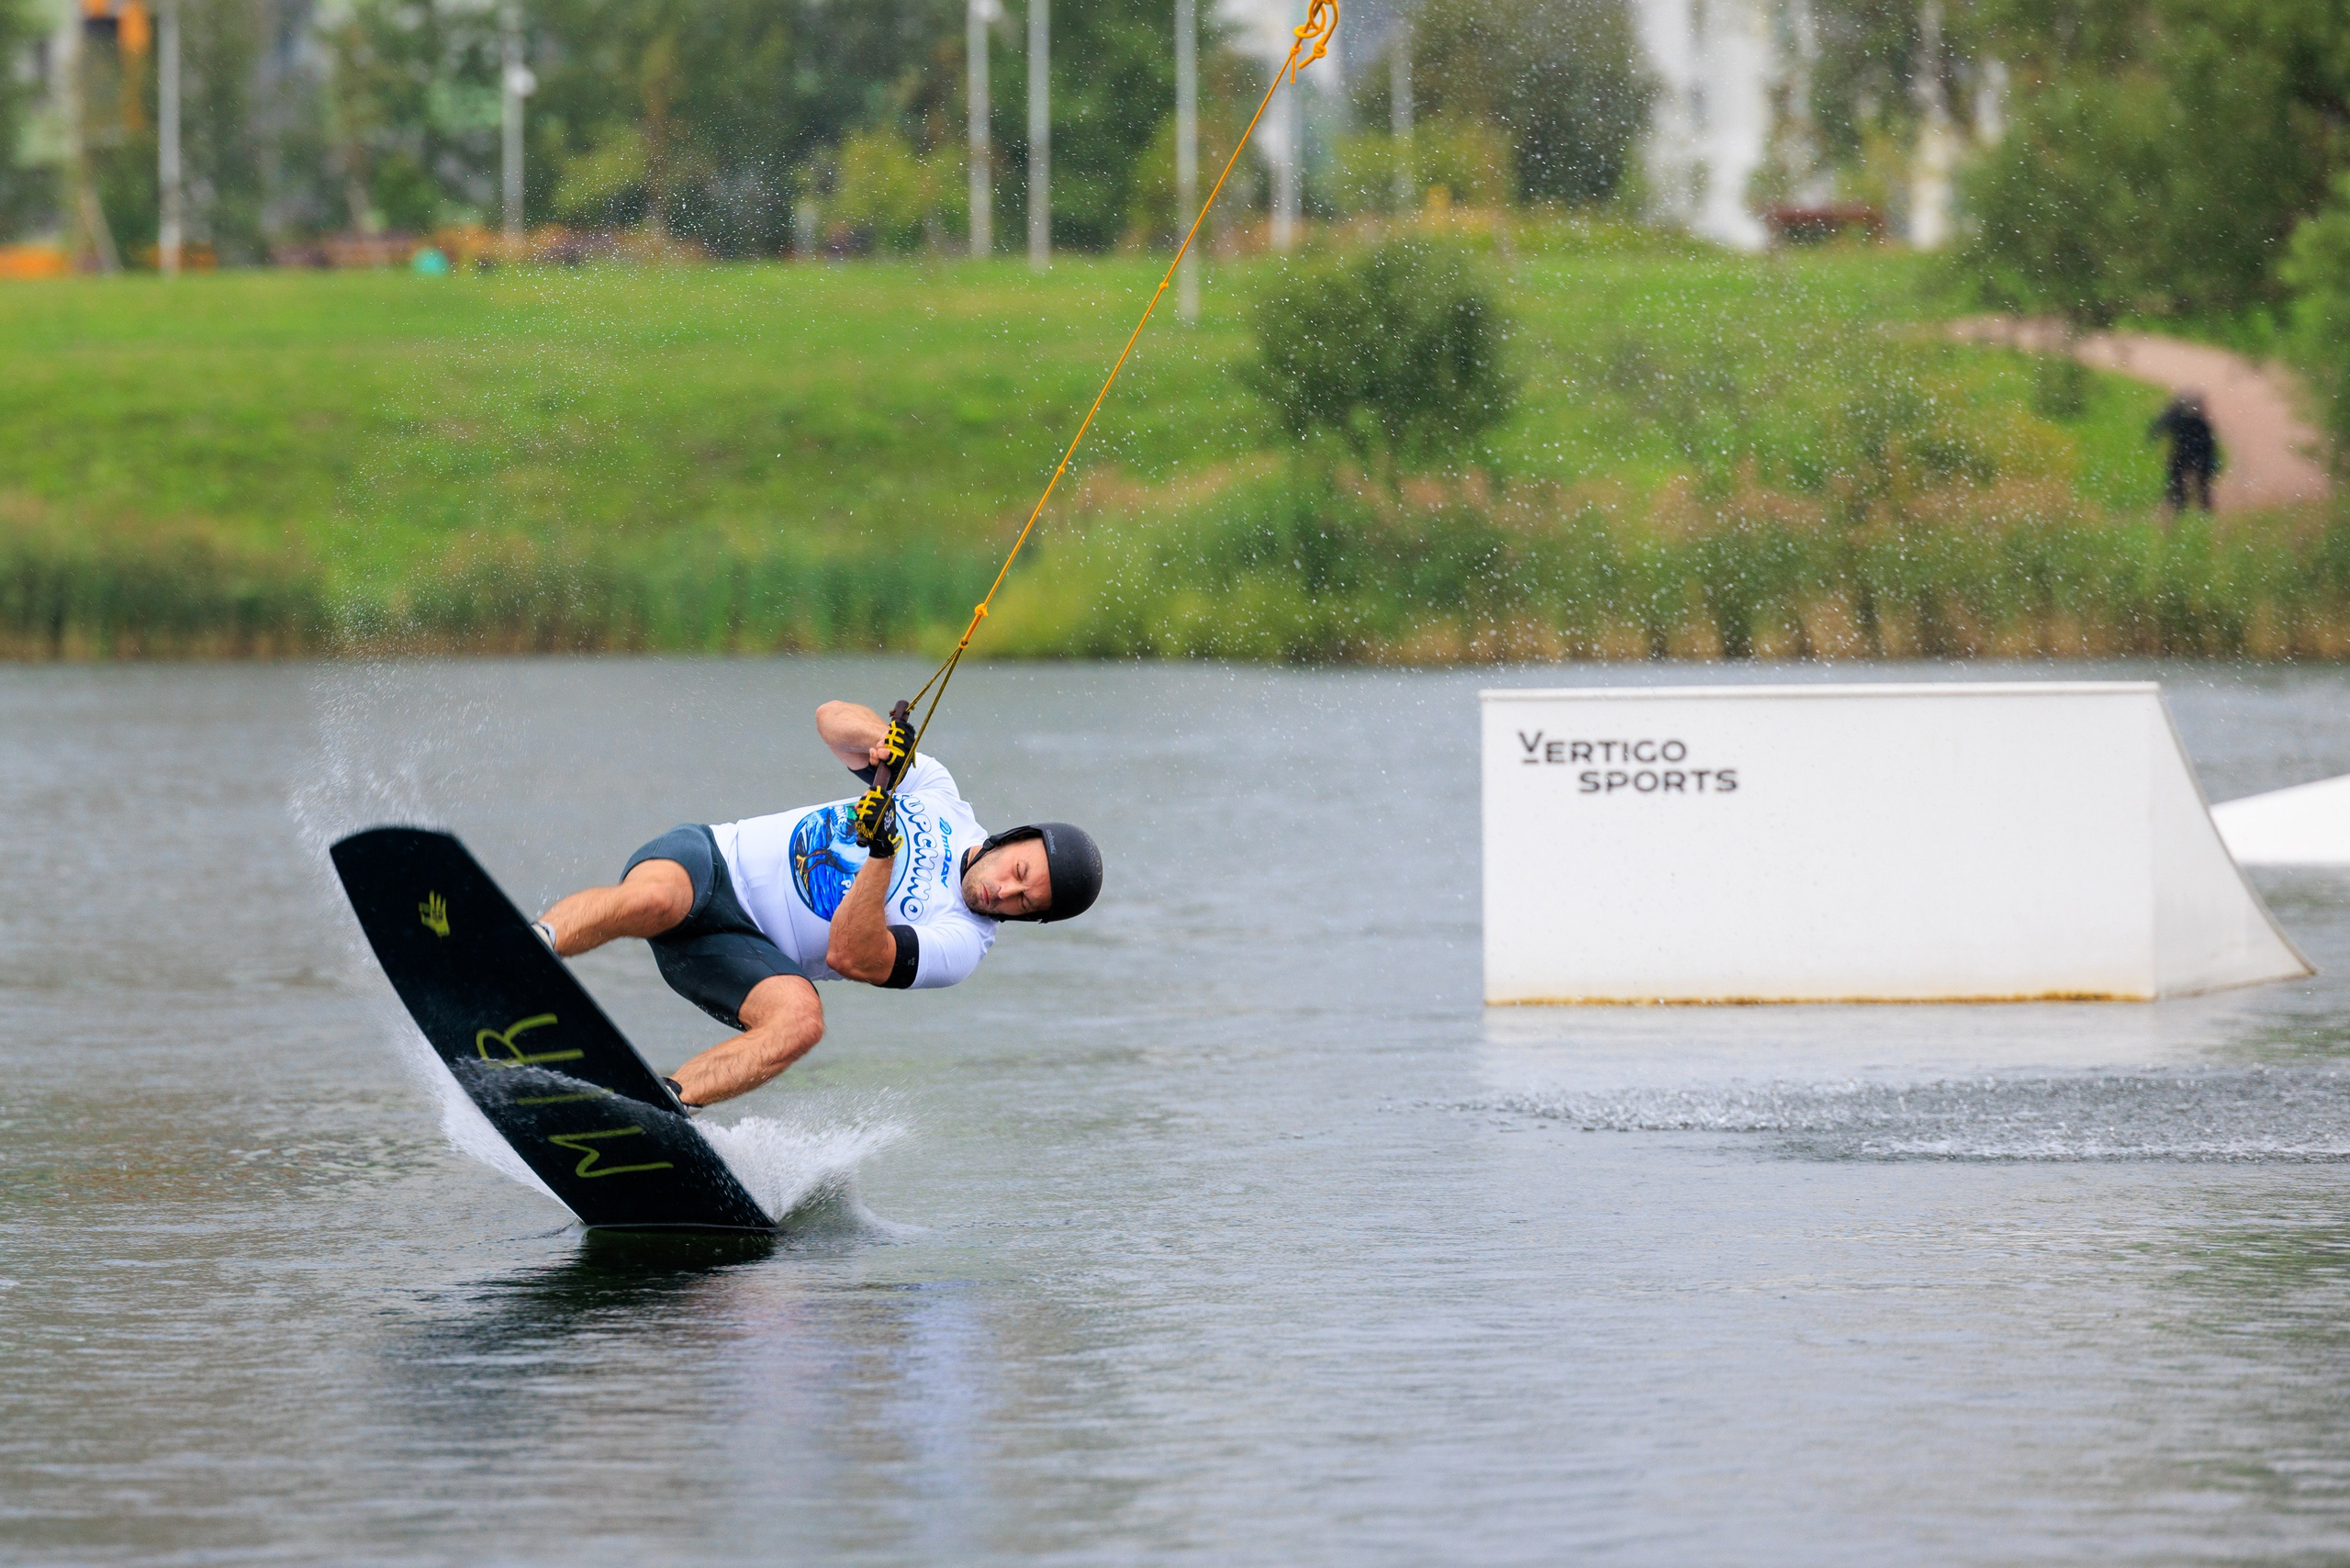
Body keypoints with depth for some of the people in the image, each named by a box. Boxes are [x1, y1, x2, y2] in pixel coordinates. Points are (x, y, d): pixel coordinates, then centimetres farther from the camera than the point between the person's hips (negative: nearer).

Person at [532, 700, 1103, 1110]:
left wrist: (883, 853, -31)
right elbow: (832, 718, 7)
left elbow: (849, 956, -18)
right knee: (654, 901, -36)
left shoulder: (963, 944, -4)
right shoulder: (939, 793, 6)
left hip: (746, 948, -1)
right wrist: (882, 740, -16)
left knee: (801, 1020, -35)